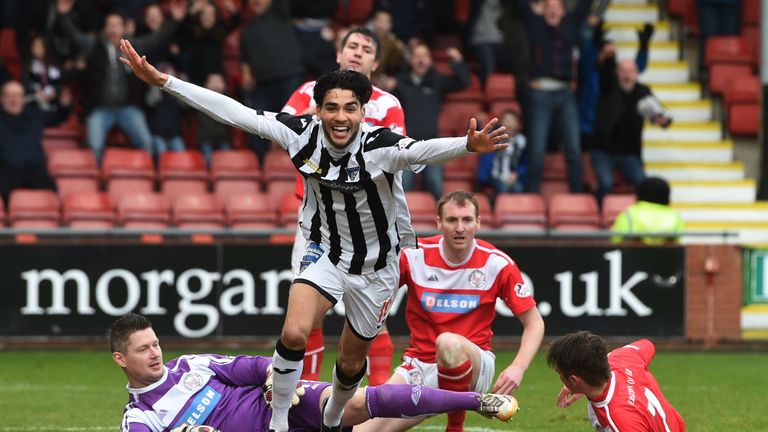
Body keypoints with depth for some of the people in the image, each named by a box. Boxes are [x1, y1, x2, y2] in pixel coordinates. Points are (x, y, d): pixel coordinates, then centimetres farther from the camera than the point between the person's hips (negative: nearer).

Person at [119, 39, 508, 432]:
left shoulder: (379, 146, -28)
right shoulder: (301, 134, -19)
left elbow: (423, 150, -48)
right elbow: (233, 112, -17)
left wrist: (468, 145, -70)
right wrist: (161, 80, -19)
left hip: (375, 269, -1)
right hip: (325, 254, 1)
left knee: (352, 362, 13)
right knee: (293, 333, -23)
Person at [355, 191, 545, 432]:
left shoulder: (498, 264, -7)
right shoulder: (413, 255, -4)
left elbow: (534, 323, -1)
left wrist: (518, 368, -16)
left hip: (475, 365, -1)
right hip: (422, 365, 1)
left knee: (449, 342, -39)